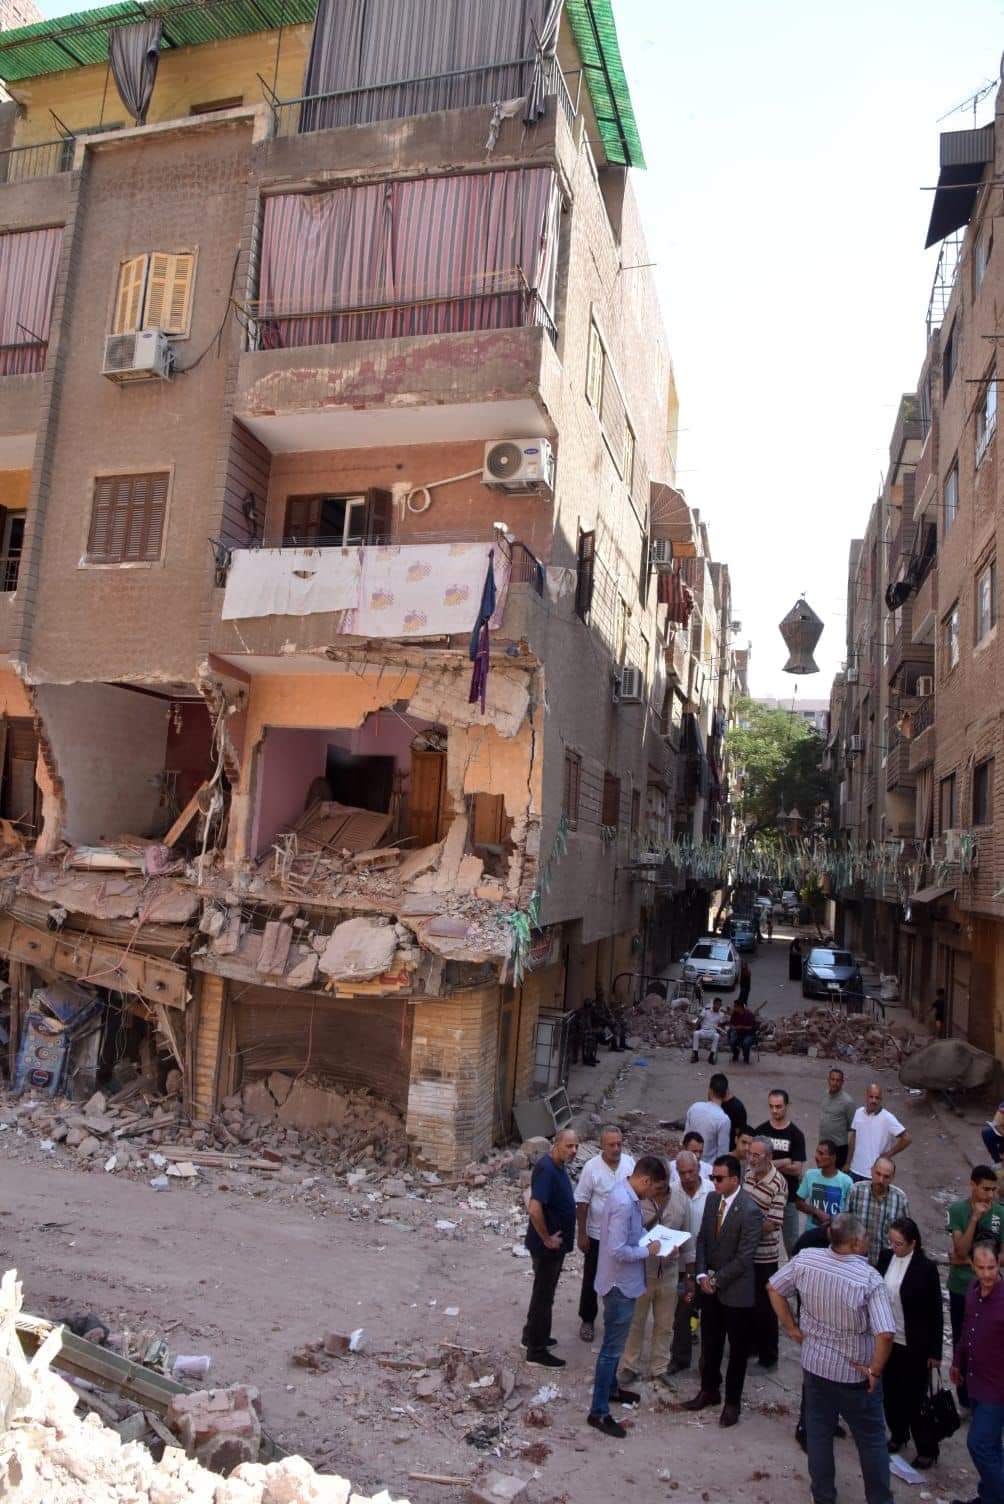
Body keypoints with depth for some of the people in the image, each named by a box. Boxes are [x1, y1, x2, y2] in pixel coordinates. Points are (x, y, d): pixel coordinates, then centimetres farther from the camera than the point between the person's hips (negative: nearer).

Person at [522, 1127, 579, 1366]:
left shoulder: (559, 1166, 4)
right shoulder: (546, 1169, -27)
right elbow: (535, 1209, -34)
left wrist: (553, 1237, 16)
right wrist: (547, 1238, -22)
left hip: (557, 1243, 9)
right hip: (547, 1246, -9)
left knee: (543, 1292, 22)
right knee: (543, 1295, 4)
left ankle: (532, 1336, 38)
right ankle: (536, 1352, 17)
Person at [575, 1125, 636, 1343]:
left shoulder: (629, 1162, -8)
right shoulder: (592, 1167, -19)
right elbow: (582, 1202, -12)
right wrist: (581, 1234, -11)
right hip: (598, 1235, -3)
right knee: (592, 1279, 11)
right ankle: (587, 1320, 29)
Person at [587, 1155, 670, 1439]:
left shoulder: (627, 1193, 1)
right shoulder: (624, 1204, -30)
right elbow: (617, 1251, -31)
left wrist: (649, 1239, 1)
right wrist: (648, 1251, -18)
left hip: (623, 1281, 10)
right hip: (619, 1284, -10)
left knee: (615, 1343, 25)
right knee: (612, 1347, 1)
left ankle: (610, 1388, 41)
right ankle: (599, 1412, 11)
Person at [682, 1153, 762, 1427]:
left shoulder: (749, 1211, -23)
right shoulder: (712, 1199, -2)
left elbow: (744, 1257, -21)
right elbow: (702, 1239, 5)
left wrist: (717, 1280, -15)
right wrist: (702, 1275, -6)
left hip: (736, 1290, -6)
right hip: (710, 1286, 6)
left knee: (737, 1349, 12)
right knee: (709, 1343, 20)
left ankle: (732, 1401, 28)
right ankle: (709, 1389, 39)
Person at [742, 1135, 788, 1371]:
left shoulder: (778, 1184, -21)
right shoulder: (748, 1174, 0)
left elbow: (773, 1224, -21)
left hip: (764, 1255, -6)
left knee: (764, 1306, 7)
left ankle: (768, 1356, 23)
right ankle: (751, 1345, 39)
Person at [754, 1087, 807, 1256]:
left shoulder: (796, 1135, -5)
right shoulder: (761, 1131, 2)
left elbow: (797, 1169, -9)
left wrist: (770, 1164, -14)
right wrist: (782, 1163, -12)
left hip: (788, 1196, -2)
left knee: (791, 1242, 4)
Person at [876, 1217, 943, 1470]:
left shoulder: (926, 1268, -18)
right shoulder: (885, 1257, -6)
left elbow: (936, 1313, -11)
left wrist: (935, 1352, -8)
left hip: (914, 1347, -4)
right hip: (887, 1340, 5)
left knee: (915, 1397, 8)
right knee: (891, 1392, 17)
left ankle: (927, 1449, 27)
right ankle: (897, 1435, 39)